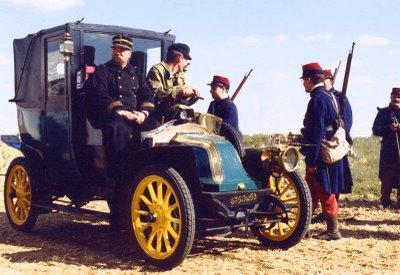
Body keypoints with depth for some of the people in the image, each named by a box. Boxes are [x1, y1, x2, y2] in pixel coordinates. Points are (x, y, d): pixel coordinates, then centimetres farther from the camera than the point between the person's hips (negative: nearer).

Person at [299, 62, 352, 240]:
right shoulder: (328, 97, 14)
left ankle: (333, 231, 5)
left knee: (325, 193, -2)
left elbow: (316, 133, -21)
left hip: (322, 156, -10)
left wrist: (311, 161, -19)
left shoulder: (317, 100, -17)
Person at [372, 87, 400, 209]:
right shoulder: (383, 112, 6)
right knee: (386, 178, 4)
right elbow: (375, 130, 0)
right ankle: (385, 202, 13)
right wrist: (389, 128, -16)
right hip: (388, 150, -1)